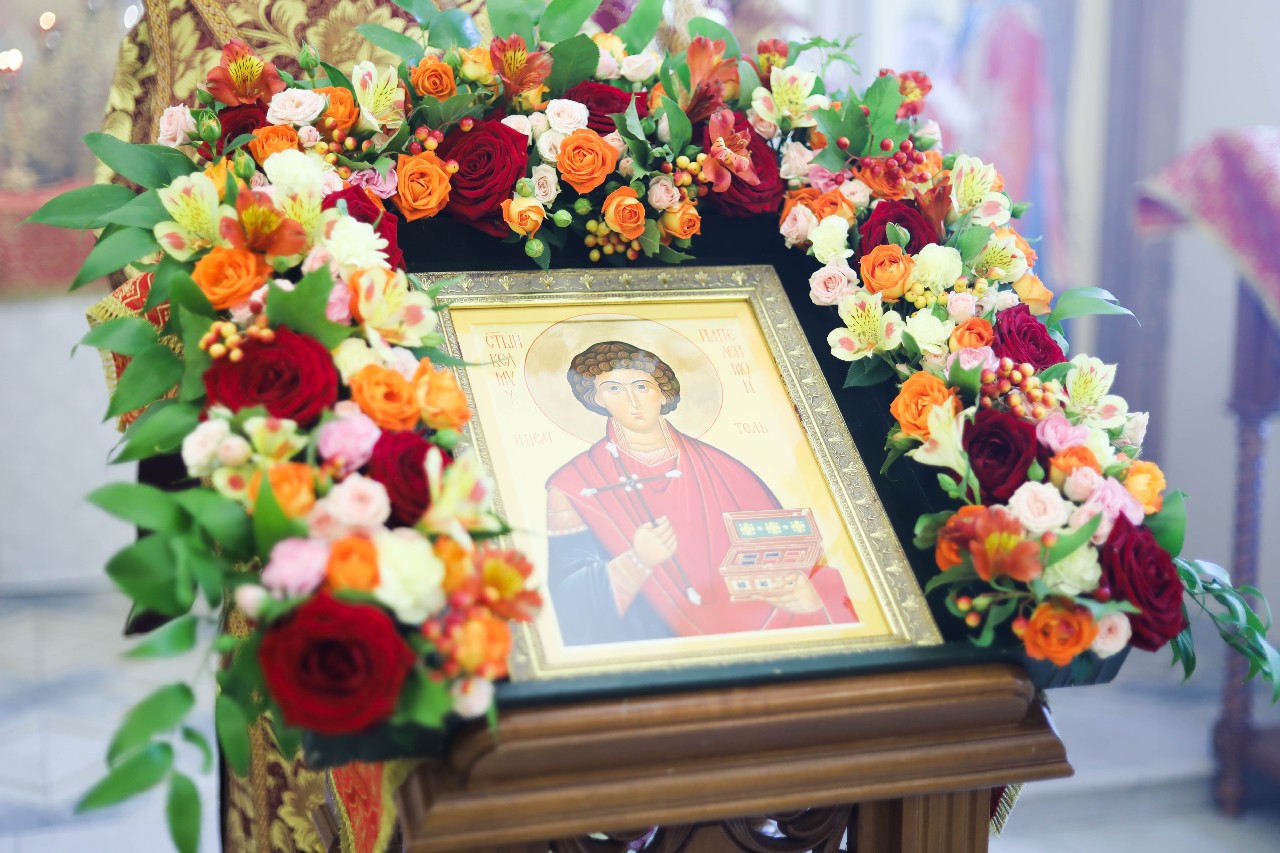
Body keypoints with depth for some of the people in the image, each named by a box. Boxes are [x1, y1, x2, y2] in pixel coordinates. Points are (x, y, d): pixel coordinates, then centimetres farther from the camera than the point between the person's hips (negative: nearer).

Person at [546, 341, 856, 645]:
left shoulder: (718, 468, 7)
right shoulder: (573, 487, 0)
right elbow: (569, 597, -7)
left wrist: (808, 594, -14)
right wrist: (637, 561, -22)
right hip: (656, 650, -2)